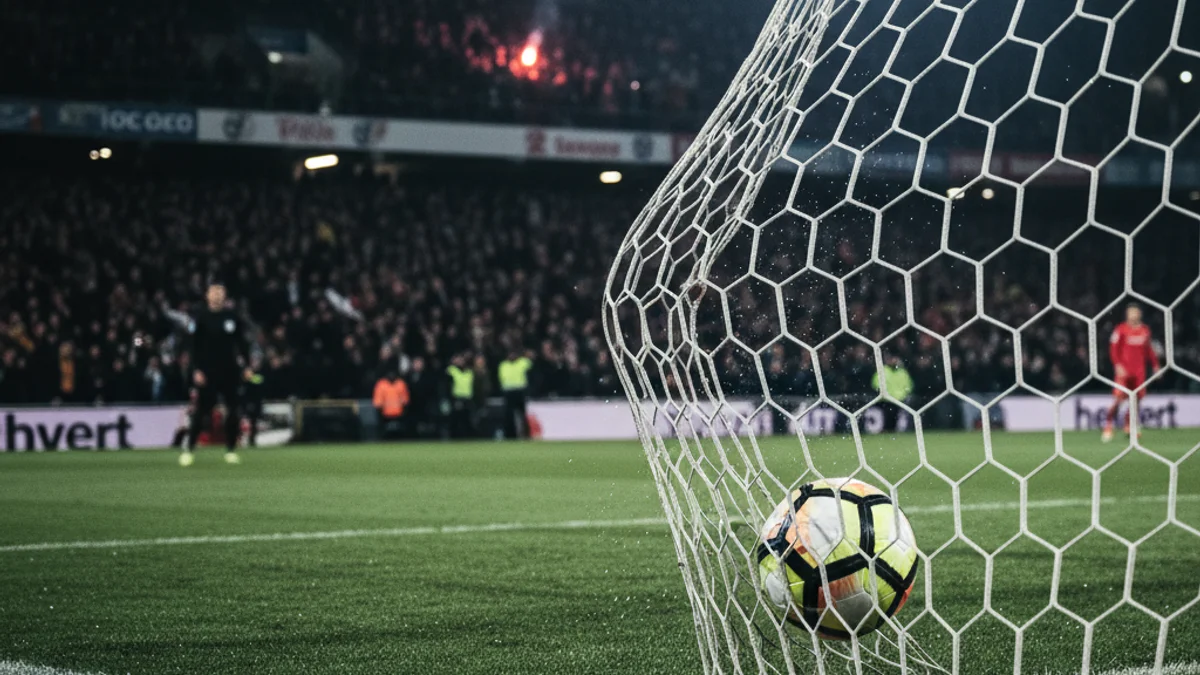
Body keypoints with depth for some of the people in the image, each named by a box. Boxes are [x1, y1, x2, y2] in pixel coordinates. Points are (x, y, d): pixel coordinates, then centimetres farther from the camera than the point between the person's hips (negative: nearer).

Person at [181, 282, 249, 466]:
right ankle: (188, 449, 2)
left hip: (230, 372, 3)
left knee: (233, 410, 1)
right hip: (207, 373, -3)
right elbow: (195, 346, -3)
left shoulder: (232, 316, 8)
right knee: (201, 411, -5)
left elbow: (240, 342, 13)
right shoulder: (202, 318, -1)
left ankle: (231, 450, 10)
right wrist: (197, 370, -10)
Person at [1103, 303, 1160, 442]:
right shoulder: (1120, 330, -5)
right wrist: (1118, 365, -18)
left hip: (1139, 371, 5)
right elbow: (1113, 350, -7)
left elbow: (1148, 350, 21)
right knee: (1119, 398, -12)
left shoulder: (1145, 330, 11)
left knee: (1136, 399, 3)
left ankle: (1129, 427, 15)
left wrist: (1155, 365, 19)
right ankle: (1108, 427, -6)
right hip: (1124, 370, -5)